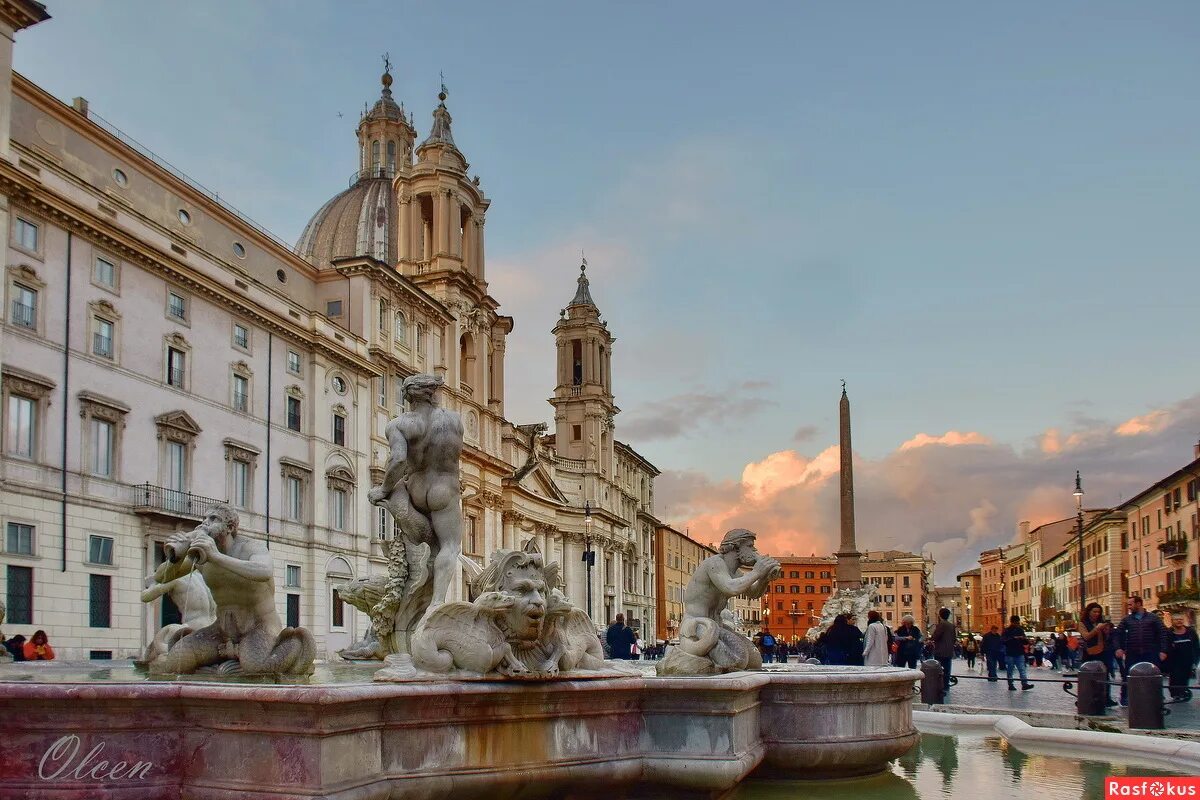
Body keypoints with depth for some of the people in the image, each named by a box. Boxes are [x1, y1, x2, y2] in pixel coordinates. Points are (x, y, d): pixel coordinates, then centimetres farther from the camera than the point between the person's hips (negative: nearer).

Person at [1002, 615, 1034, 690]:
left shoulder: (1020, 630, 11)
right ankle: (1010, 685, 10)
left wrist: (1026, 640, -8)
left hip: (1019, 654, 4)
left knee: (1022, 669, -5)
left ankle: (1024, 684, -10)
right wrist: (1014, 638, -27)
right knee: (1010, 670, 3)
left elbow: (1025, 642, 17)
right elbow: (1003, 640, -19)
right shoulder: (1006, 631, -4)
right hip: (1010, 654, -4)